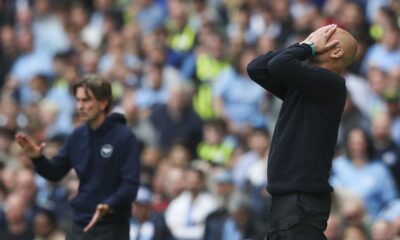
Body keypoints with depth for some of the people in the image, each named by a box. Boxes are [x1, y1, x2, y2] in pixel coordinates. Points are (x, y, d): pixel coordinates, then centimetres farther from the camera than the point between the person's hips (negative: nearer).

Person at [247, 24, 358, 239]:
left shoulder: (331, 83, -10)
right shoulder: (299, 85, 17)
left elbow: (279, 65, -22)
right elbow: (256, 69, 12)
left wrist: (309, 47, -3)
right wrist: (302, 46, 10)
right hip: (284, 196, 9)